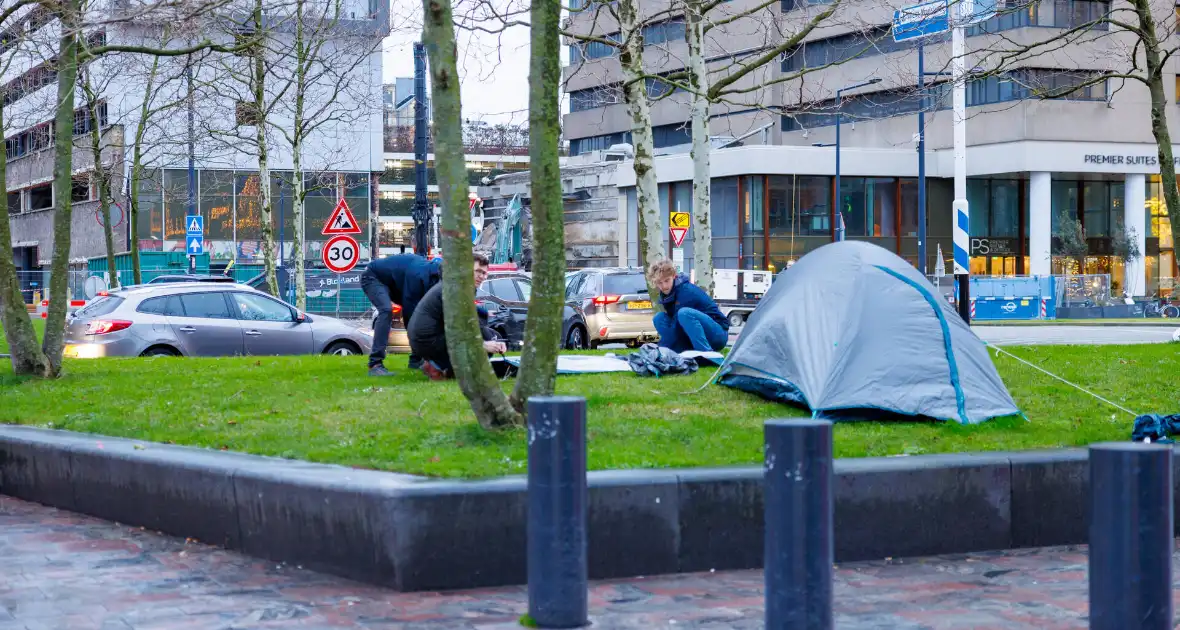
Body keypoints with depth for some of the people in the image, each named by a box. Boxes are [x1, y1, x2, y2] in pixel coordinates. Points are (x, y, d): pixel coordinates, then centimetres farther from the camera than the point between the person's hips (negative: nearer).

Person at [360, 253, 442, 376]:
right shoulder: (418, 275, -37)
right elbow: (409, 310, -32)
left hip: (393, 282, 10)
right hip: (373, 277, -9)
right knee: (386, 310, -32)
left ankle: (416, 360, 10)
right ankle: (375, 364, -37)